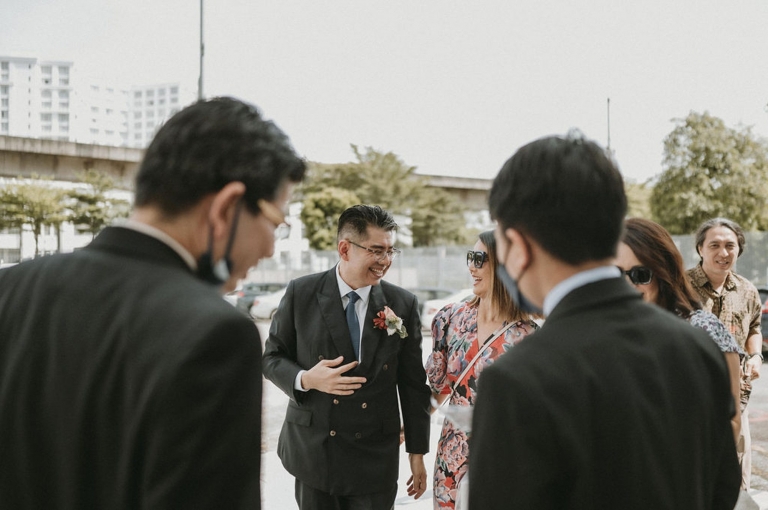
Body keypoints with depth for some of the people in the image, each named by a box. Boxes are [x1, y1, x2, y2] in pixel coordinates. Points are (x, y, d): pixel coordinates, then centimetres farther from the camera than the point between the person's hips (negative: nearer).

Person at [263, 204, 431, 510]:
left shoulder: (403, 304, -2)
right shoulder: (301, 293, -4)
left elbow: (413, 383, 2)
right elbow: (272, 358, 3)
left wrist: (417, 452, 4)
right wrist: (305, 379, -18)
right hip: (312, 450, 0)